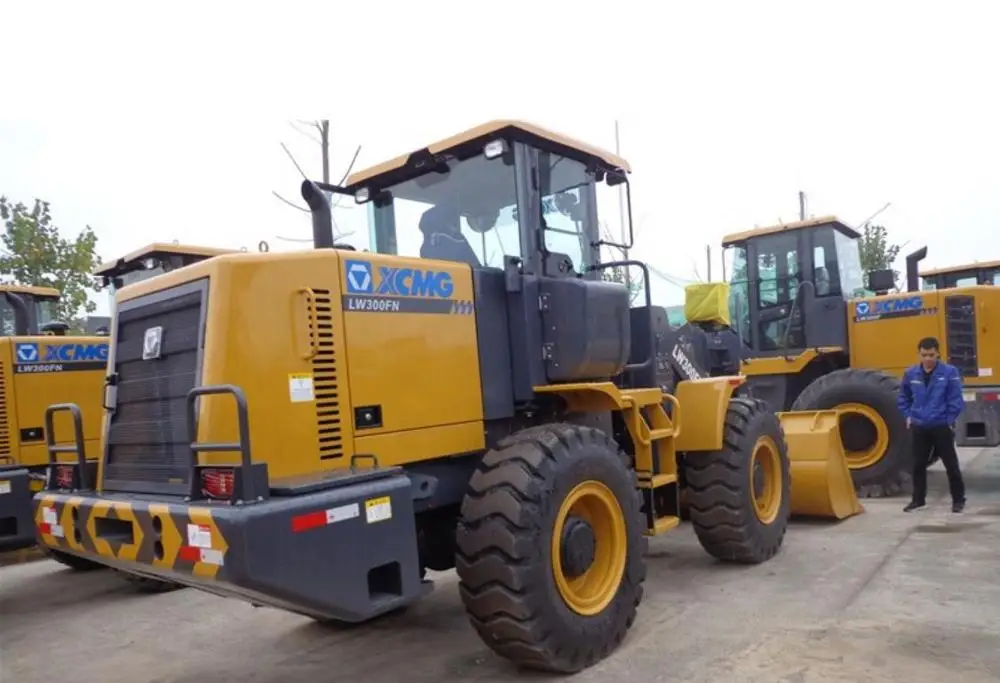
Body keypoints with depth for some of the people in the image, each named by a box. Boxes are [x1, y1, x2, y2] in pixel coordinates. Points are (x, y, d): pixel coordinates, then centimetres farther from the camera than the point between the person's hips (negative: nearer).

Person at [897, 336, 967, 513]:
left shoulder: (949, 372, -10)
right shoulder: (911, 373, 0)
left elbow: (956, 400, -8)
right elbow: (904, 398, 14)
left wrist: (950, 420, -9)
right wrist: (908, 416, 7)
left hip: (942, 426, -3)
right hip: (919, 427, 3)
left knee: (951, 464, 7)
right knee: (918, 464, 11)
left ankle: (958, 499, 21)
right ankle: (918, 499, 23)